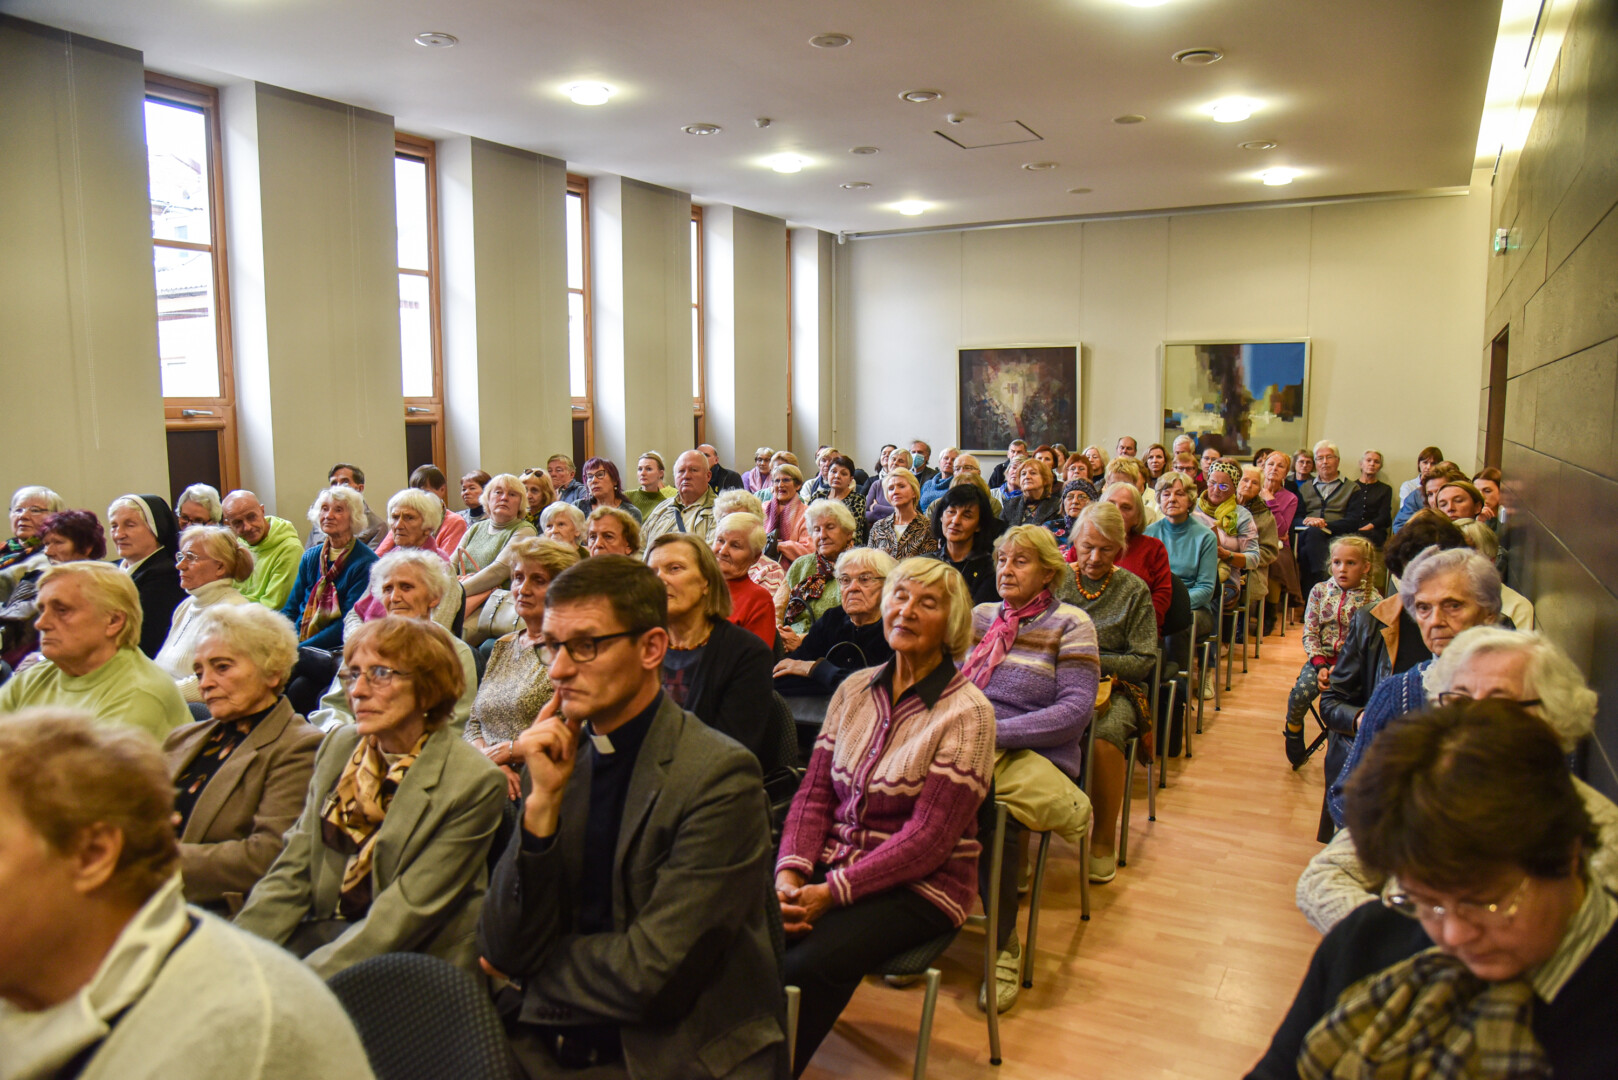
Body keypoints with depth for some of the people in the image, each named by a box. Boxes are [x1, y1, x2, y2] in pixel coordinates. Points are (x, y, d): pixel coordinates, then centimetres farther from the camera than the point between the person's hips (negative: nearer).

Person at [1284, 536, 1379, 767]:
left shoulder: (1373, 599, -3)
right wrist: (1321, 666, -12)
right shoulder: (1320, 591, 6)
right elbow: (1310, 633, 2)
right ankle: (1294, 742, 2)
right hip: (1322, 658, 2)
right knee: (1301, 692, -25)